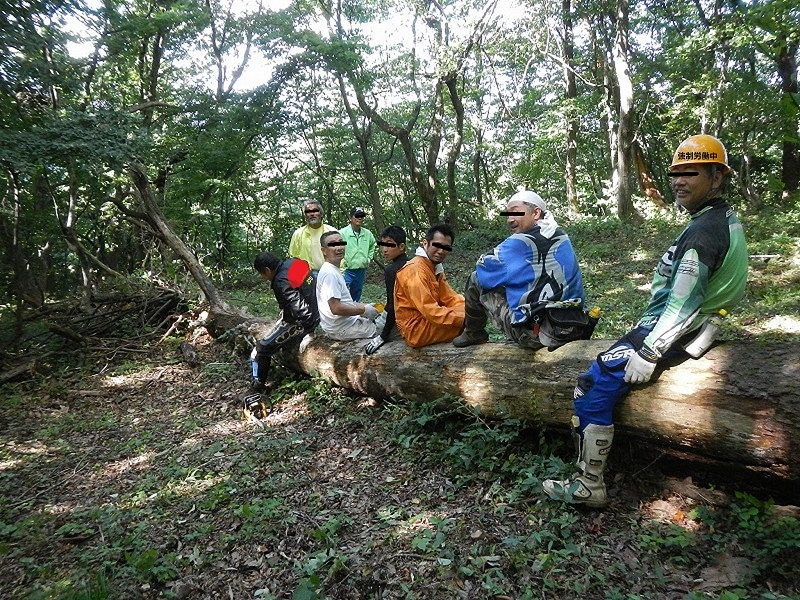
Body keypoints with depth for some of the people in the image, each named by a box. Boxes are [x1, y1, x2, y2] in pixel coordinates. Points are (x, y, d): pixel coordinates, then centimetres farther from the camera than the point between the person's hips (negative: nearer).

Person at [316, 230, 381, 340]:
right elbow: (336, 308, -26)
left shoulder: (333, 270, 13)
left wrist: (365, 306, 7)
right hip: (341, 329, -10)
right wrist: (364, 310, -16)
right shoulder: (329, 273, -20)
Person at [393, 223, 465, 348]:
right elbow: (430, 311, -26)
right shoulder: (415, 270, -20)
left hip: (427, 321, 10)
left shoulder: (436, 269, 11)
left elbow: (450, 298, 5)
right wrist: (464, 318, -27)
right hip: (416, 329, -9)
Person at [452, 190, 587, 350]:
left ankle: (474, 334, 27)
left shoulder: (518, 243, -12)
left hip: (534, 334, -6)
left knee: (476, 280, 8)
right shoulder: (563, 238, 6)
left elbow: (484, 270, -2)